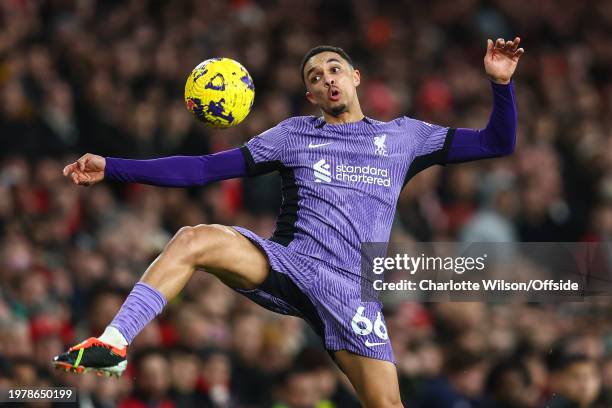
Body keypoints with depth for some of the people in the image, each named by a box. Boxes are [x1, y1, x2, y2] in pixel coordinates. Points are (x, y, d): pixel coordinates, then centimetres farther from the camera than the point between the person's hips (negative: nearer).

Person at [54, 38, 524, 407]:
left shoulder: (403, 136, 16)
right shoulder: (294, 134, 15)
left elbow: (497, 144, 18)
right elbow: (204, 169, 11)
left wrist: (500, 84, 0)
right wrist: (113, 168, 3)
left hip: (351, 290, 0)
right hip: (285, 263, 0)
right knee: (194, 239, -27)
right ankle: (111, 346, -33)